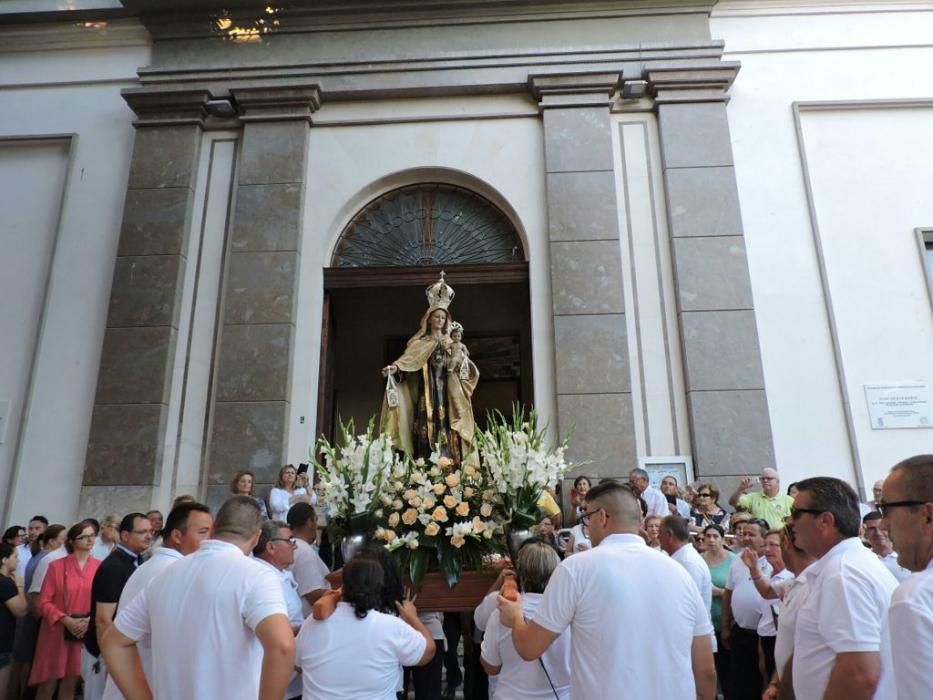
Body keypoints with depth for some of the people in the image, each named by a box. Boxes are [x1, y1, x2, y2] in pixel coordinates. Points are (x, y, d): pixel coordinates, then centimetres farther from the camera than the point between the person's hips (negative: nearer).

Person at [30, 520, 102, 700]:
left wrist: (90, 620, -13)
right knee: (47, 685, 4)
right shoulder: (56, 566, -5)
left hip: (85, 632, 2)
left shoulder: (99, 567, -1)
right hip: (56, 632, -2)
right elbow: (44, 602, -6)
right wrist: (66, 621, -17)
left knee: (71, 683, 11)